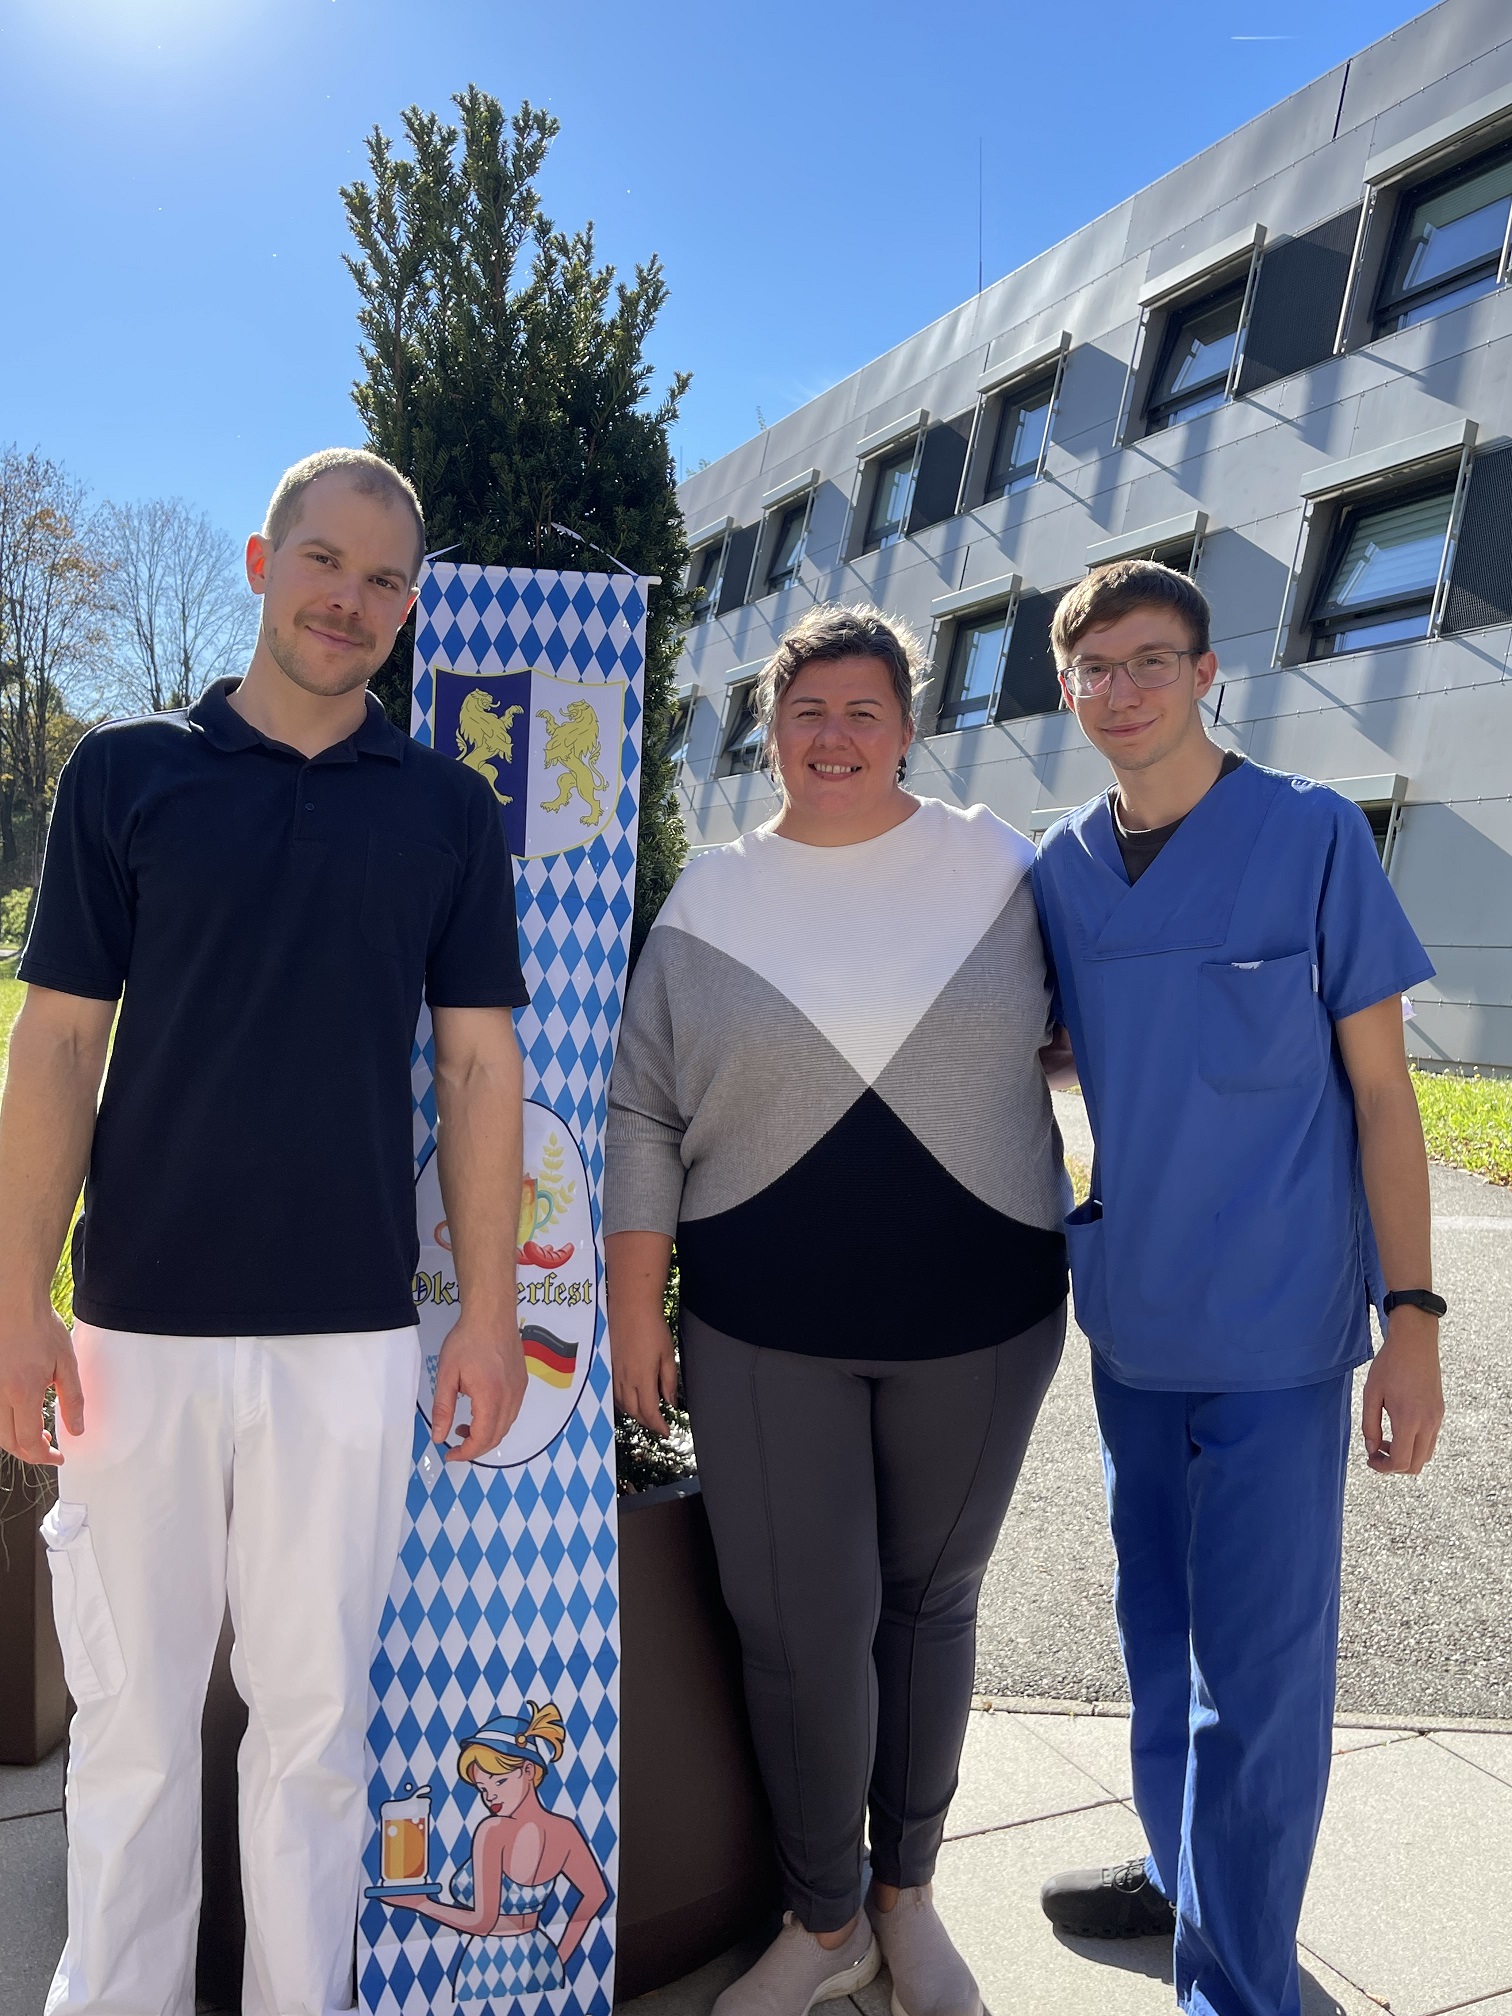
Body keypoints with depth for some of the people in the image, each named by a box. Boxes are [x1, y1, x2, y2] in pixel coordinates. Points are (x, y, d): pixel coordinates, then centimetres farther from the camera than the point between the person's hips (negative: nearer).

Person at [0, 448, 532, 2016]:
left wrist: (492, 1313, 0)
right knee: (131, 1707, 12)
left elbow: (477, 1064, 4)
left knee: (315, 1708, 12)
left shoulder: (449, 809, 6)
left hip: (350, 1327, 1)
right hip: (138, 1319, 0)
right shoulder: (126, 771, 3)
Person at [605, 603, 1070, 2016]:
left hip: (976, 1321, 1)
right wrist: (633, 1307, 2)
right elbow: (642, 1117, 4)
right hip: (765, 1331, 0)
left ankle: (908, 1894, 38)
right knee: (802, 1627, 3)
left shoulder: (991, 864, 2)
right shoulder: (710, 897, 2)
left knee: (928, 1601, 15)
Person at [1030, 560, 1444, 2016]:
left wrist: (1411, 1315, -10)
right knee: (1160, 1633, 20)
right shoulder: (1057, 870, 3)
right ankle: (1180, 1870, 42)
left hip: (1277, 1323, -5)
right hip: (1129, 1314, 5)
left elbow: (1379, 1090, -7)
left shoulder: (1313, 837, -9)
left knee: (1258, 1664, 2)